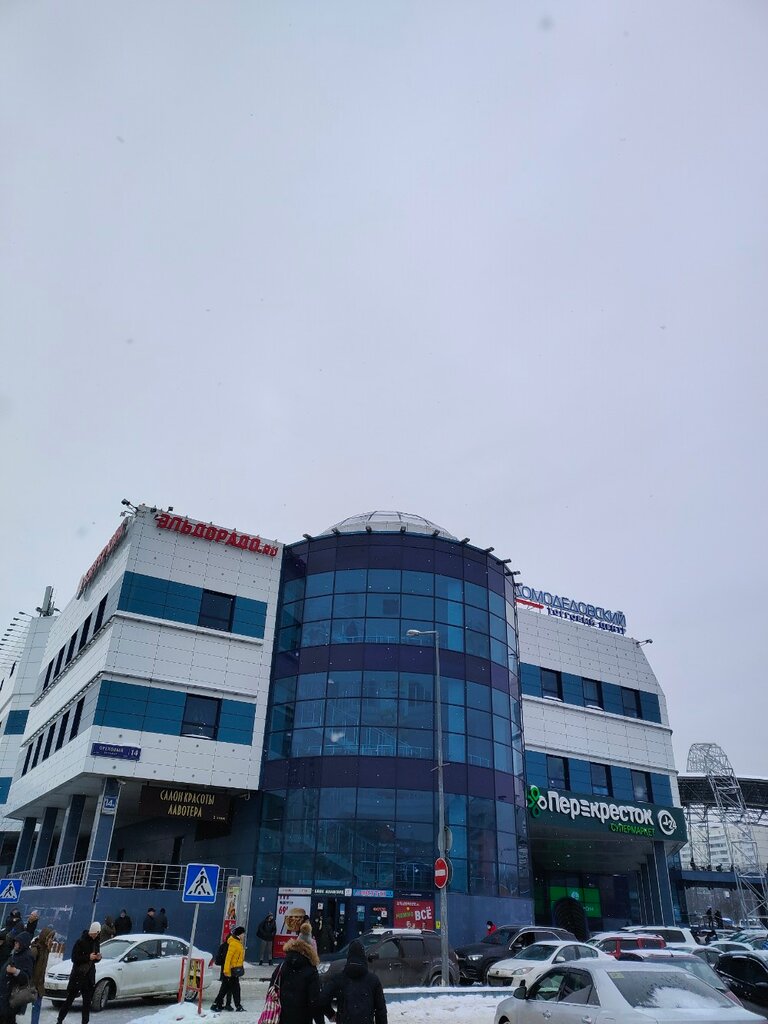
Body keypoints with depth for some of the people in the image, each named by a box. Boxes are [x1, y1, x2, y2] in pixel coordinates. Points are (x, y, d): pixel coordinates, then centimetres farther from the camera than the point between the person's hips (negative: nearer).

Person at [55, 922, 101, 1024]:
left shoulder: (96, 942, 8)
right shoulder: (81, 941, -12)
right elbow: (74, 958, -16)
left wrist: (98, 958, -5)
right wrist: (88, 957, -24)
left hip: (89, 976, 6)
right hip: (77, 975, -6)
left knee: (87, 1000, 8)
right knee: (70, 999, 1)